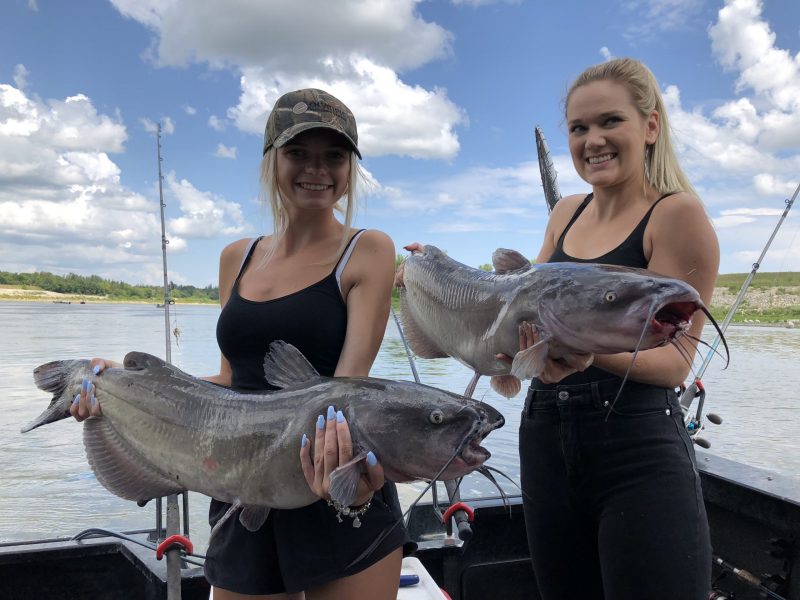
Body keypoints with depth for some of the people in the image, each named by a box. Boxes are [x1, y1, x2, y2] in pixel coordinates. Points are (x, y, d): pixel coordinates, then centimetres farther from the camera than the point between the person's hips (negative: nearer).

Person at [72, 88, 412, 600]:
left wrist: (354, 478, -34)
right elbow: (235, 378, 12)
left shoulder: (368, 250, -6)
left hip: (344, 506, -4)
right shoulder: (238, 258, 8)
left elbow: (351, 377, -16)